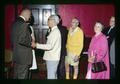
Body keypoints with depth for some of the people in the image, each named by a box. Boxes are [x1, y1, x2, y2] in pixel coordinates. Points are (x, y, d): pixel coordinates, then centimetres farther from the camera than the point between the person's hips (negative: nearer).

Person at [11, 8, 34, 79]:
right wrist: (31, 44, -12)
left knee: (16, 75, 16)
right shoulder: (23, 24, -18)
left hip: (16, 54, 9)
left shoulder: (15, 23, 10)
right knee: (22, 76, -1)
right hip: (23, 55, -9)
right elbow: (21, 40, -25)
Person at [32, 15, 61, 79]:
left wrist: (36, 45, -21)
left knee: (51, 77, -6)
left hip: (52, 58, -10)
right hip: (52, 57, 10)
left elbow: (50, 46, -23)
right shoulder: (54, 31, 13)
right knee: (53, 76, 17)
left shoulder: (55, 31, -17)